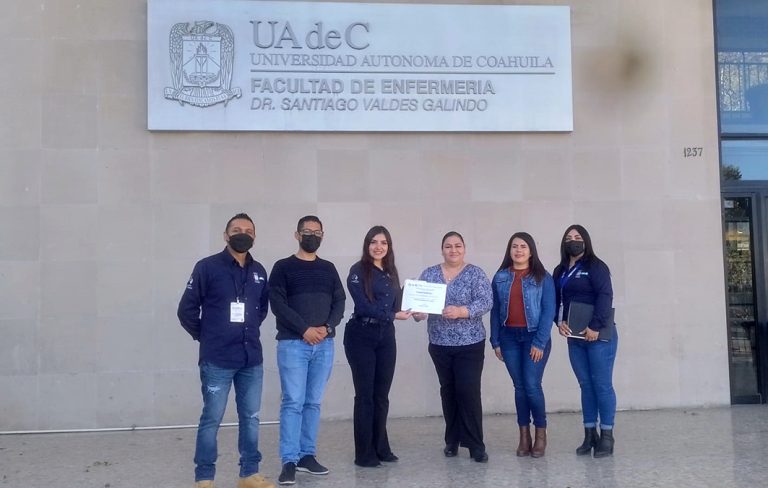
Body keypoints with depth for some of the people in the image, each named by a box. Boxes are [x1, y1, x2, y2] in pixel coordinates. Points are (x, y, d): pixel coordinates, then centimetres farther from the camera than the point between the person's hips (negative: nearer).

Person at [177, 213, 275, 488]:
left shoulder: (258, 271, 8)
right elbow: (186, 310, -4)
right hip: (217, 360, -5)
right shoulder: (207, 267, -7)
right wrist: (206, 337, 3)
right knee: (211, 419, 2)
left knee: (251, 417, 11)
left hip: (252, 358, 5)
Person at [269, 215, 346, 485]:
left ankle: (307, 455, 16)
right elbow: (278, 304, -7)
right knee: (293, 402, -6)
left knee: (313, 402, 8)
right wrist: (305, 329, -15)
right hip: (292, 344, -4)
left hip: (324, 345, 4)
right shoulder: (283, 267, 2)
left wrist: (327, 327, -9)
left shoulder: (329, 268, 15)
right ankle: (289, 461, -3)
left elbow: (339, 302, 9)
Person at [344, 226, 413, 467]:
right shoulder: (358, 270, -7)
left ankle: (381, 448, 20)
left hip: (386, 336, 6)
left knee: (381, 395, 10)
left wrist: (414, 309, -5)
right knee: (365, 395, -2)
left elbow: (395, 303, 14)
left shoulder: (390, 272, 13)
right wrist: (393, 315, -19)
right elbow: (364, 306, -16)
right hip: (361, 336, -6)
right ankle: (365, 454, 6)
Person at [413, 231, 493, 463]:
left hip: (470, 344, -3)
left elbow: (486, 302, -13)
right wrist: (417, 311, -20)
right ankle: (452, 441, 23)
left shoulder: (475, 274, -2)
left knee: (469, 391, -7)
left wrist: (461, 311, -28)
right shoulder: (429, 274, 8)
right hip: (440, 344, 3)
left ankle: (475, 444, 2)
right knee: (448, 391, 11)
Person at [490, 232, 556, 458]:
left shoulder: (542, 277, -2)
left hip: (534, 336, -3)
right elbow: (495, 310, 7)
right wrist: (495, 341, 2)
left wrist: (540, 342, -13)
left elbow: (548, 311, -6)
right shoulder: (500, 277, 6)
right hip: (509, 337, 3)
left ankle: (541, 433, 13)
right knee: (519, 387, 8)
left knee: (532, 386, -6)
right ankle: (524, 435, 16)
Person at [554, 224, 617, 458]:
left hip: (599, 335, -6)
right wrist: (560, 322, -3)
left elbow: (605, 296, -15)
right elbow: (555, 300, 14)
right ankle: (590, 434, 15)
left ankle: (606, 435, 5)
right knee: (585, 385, 9)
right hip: (574, 337, 6)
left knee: (602, 384, -2)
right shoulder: (560, 271, 15)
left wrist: (595, 327, -20)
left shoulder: (595, 266, -5)